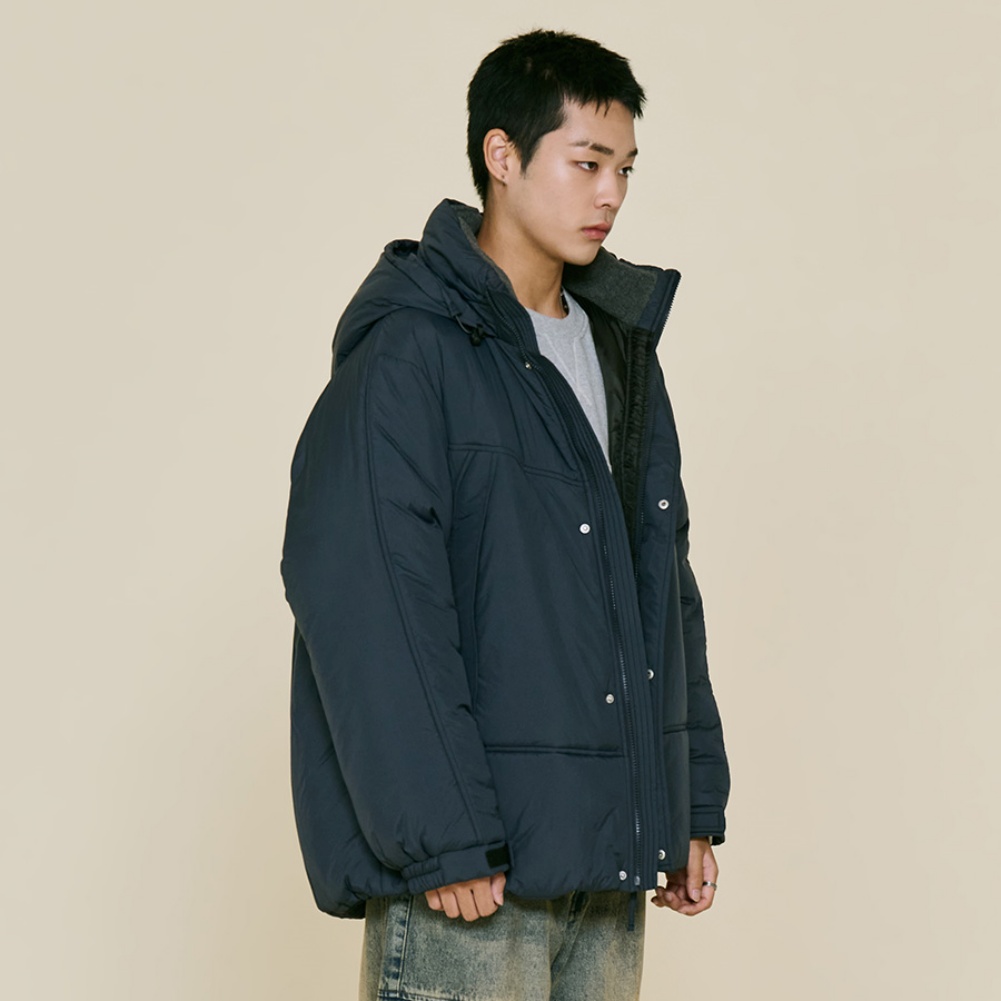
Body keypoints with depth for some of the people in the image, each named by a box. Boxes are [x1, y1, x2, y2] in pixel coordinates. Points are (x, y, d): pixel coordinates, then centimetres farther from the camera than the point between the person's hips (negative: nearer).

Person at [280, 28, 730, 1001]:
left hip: (609, 859, 7)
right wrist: (441, 837, -20)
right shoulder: (408, 353, -11)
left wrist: (692, 802, 13)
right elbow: (369, 613, -17)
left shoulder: (620, 346, 14)